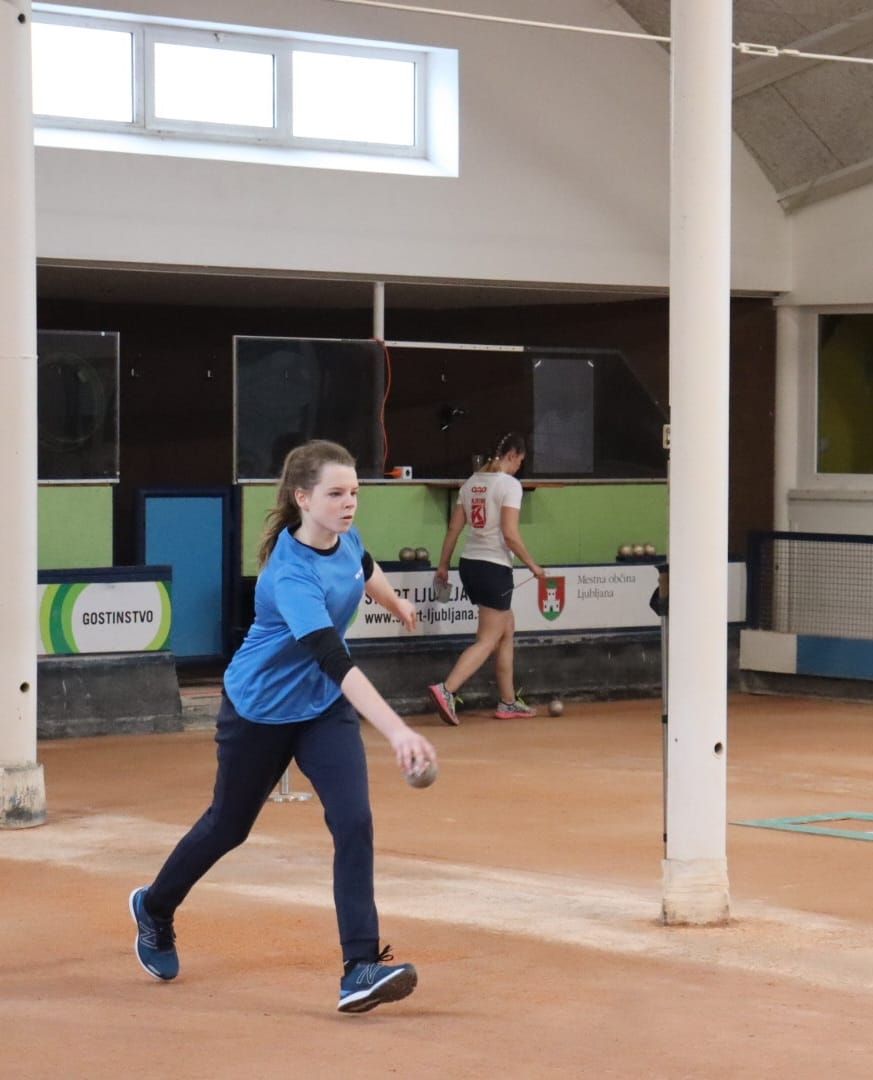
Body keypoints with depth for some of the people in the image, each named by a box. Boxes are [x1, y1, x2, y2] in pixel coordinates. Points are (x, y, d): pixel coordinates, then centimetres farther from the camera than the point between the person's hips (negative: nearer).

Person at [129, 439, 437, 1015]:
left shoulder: (345, 536, -13)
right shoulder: (291, 575, -36)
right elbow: (335, 661, -48)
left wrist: (398, 605, 36)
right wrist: (397, 731, -58)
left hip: (325, 707, 5)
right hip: (261, 709, -5)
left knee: (354, 823, -14)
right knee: (229, 825, 16)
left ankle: (361, 969, -15)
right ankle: (155, 908, 44)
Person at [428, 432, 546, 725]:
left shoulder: (472, 482, 9)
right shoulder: (509, 484, -12)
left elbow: (453, 529, 10)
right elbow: (510, 535, -18)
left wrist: (443, 565, 18)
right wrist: (532, 565, -7)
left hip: (470, 564, 8)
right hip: (494, 568, -8)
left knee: (507, 630, 18)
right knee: (488, 640, -4)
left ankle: (508, 702, 20)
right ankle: (446, 690, -19)